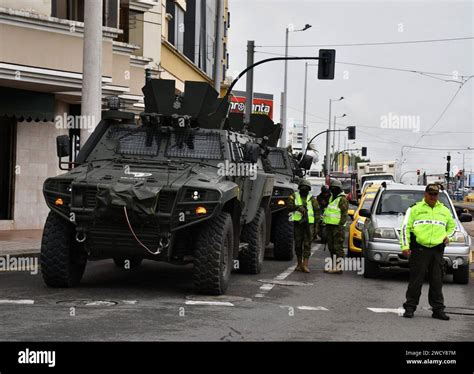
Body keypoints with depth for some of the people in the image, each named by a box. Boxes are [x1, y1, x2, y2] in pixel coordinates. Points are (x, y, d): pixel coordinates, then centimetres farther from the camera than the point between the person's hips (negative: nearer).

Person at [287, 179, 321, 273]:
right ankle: (299, 264, 17)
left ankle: (305, 265, -10)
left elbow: (317, 212, 7)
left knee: (307, 244, -6)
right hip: (298, 223, 1)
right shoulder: (294, 196, 4)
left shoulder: (312, 199, 5)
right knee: (298, 244, 6)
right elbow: (289, 207, -11)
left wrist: (316, 226, 1)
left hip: (309, 224, -1)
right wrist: (297, 207, -31)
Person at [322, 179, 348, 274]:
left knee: (338, 247, -9)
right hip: (330, 226, 10)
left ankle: (339, 267, -10)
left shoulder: (342, 199, -9)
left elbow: (344, 214, -15)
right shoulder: (331, 198, 19)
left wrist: (340, 225, -20)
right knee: (331, 247, 12)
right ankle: (334, 266, 20)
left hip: (337, 226, -9)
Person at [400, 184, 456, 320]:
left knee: (437, 281, 5)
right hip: (419, 249, -3)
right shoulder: (415, 209, 6)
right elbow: (405, 227, 3)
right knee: (416, 280, -3)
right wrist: (405, 246, -5)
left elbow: (452, 226, 30)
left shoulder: (444, 211, 18)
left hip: (437, 251, 3)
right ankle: (410, 308, 4)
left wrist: (448, 236, 9)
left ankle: (438, 309, 11)